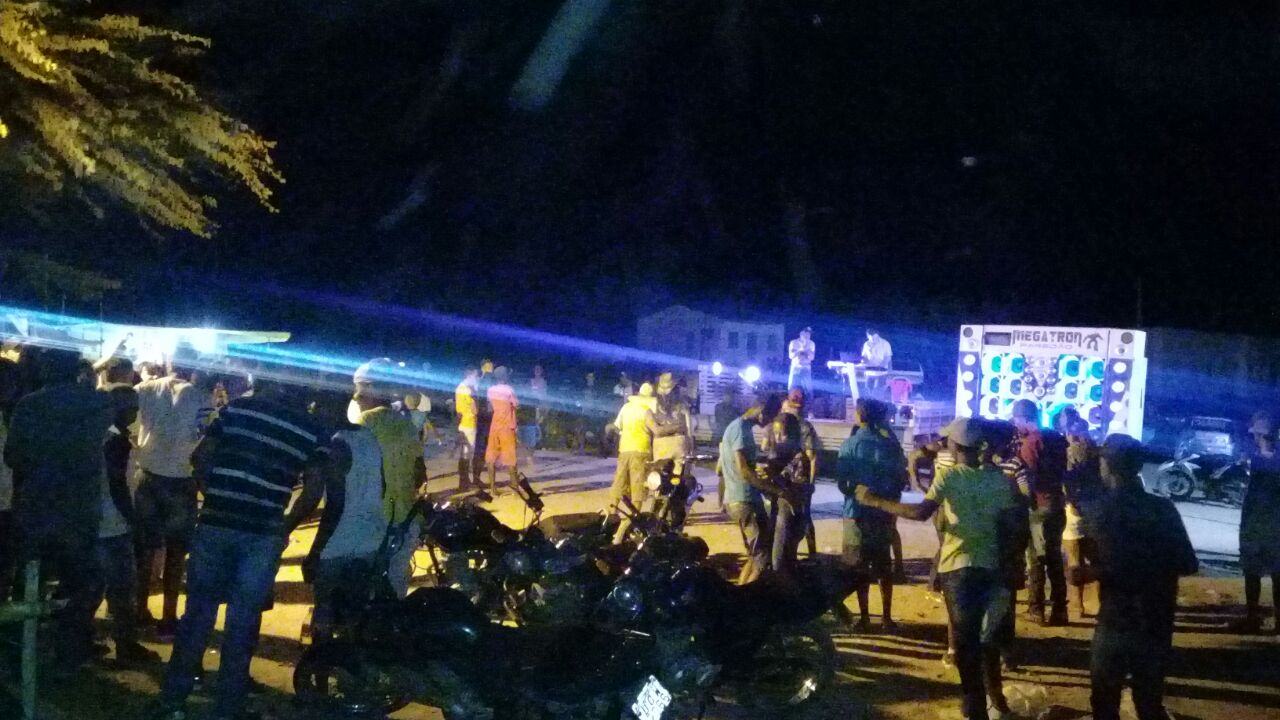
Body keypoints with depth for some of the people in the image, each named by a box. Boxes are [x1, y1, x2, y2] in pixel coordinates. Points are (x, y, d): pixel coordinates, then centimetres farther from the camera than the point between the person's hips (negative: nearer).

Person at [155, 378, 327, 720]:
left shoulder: (238, 408, 1)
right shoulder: (310, 427, 2)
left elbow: (200, 457, 0)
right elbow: (315, 489, -1)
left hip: (216, 524, 0)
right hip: (264, 535, 0)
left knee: (198, 614, 11)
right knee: (243, 623, 8)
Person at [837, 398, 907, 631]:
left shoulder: (850, 444, -8)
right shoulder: (890, 443, 1)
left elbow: (841, 482, -9)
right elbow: (902, 478, 2)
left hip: (857, 513, -3)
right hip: (884, 513, 3)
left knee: (860, 568, 5)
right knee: (884, 567, 13)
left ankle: (865, 619, 7)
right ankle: (887, 618, 17)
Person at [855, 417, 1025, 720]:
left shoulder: (950, 476, -9)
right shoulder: (998, 478, 5)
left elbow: (921, 512, -21)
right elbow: (1016, 526, 3)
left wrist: (874, 501, -16)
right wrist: (1003, 558, 14)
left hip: (958, 567, -5)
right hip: (990, 566, 5)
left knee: (966, 639, 0)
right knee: (987, 637, 20)